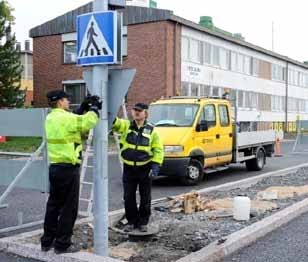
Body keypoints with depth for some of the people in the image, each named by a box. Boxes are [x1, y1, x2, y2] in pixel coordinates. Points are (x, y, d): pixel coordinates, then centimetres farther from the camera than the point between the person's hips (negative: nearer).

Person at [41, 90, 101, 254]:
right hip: (68, 169, -9)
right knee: (69, 208, 1)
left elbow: (74, 120, 19)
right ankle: (62, 244, 7)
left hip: (55, 167, 9)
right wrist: (94, 108, -2)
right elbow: (88, 122, -19)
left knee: (53, 205, 16)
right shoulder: (64, 118, -16)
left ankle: (47, 241, 23)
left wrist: (84, 107, 12)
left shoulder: (51, 118, 11)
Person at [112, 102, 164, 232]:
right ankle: (131, 221, 22)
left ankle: (143, 222, 22)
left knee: (145, 197, 7)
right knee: (128, 197, 6)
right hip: (129, 168, 1)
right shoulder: (126, 125, 3)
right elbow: (115, 123, -17)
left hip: (145, 168, -1)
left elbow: (158, 149, 1)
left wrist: (156, 165, -10)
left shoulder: (151, 130, 1)